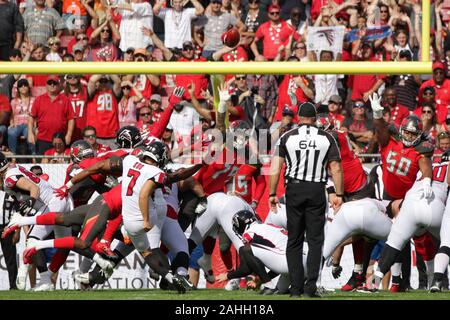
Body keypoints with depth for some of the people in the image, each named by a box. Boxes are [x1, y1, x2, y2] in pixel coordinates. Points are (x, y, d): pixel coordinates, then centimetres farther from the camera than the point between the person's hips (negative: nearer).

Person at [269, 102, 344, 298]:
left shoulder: (287, 138, 0)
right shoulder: (326, 138, 2)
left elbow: (275, 168, -4)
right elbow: (336, 169, 1)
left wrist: (272, 194, 1)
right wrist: (339, 195, 7)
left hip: (294, 189, 0)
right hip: (316, 190, 0)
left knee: (294, 241, 8)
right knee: (315, 240, 3)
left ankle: (296, 288, 5)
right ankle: (310, 287, -7)